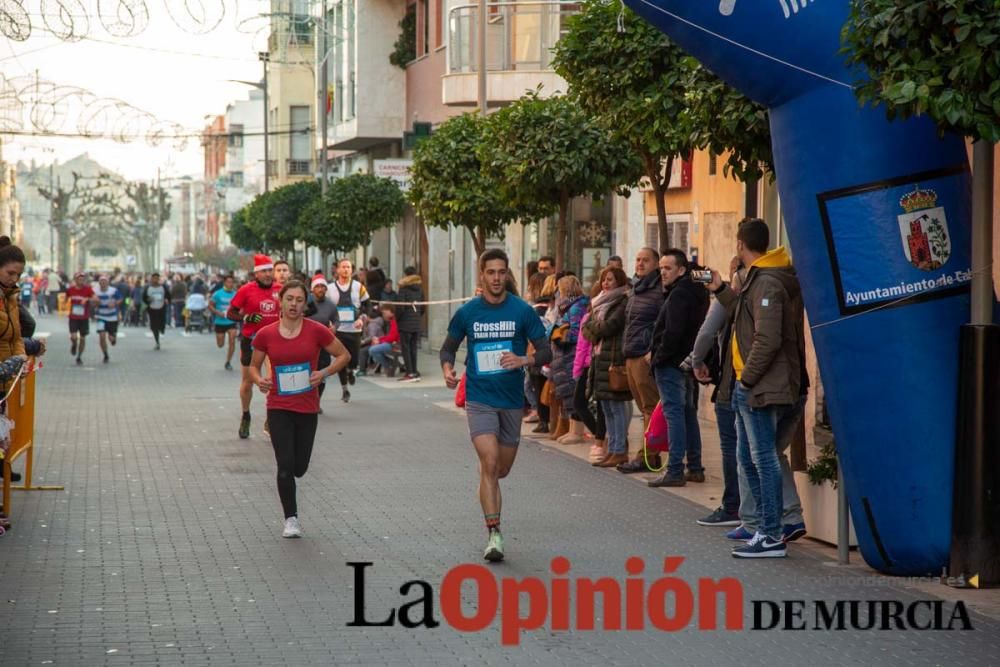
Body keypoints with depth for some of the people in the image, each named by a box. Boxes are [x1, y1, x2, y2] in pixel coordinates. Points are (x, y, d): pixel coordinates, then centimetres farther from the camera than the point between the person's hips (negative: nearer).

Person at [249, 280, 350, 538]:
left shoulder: (316, 331, -7)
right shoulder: (265, 334, -4)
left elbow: (344, 355, 2)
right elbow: (254, 366, 10)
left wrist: (324, 373, -13)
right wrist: (259, 380, -12)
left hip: (308, 409, 1)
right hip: (279, 408, -1)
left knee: (299, 468, 7)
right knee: (285, 466, -9)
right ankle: (291, 519, 6)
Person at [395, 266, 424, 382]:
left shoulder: (404, 289, -11)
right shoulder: (419, 289, 7)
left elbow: (400, 307, -13)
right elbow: (422, 306, 11)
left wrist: (396, 319, 0)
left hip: (405, 323, -6)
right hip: (417, 323, 6)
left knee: (406, 348, 0)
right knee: (413, 348, 12)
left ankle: (410, 373, -4)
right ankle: (414, 372, 12)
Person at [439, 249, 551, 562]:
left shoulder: (522, 311, -3)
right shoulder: (467, 313, -1)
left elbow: (545, 351, 0)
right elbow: (449, 347, 12)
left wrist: (523, 360, -20)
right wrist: (448, 369, -10)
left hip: (512, 399, 2)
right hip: (479, 398, -2)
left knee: (502, 468, 14)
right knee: (490, 463, -18)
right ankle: (494, 534, -17)